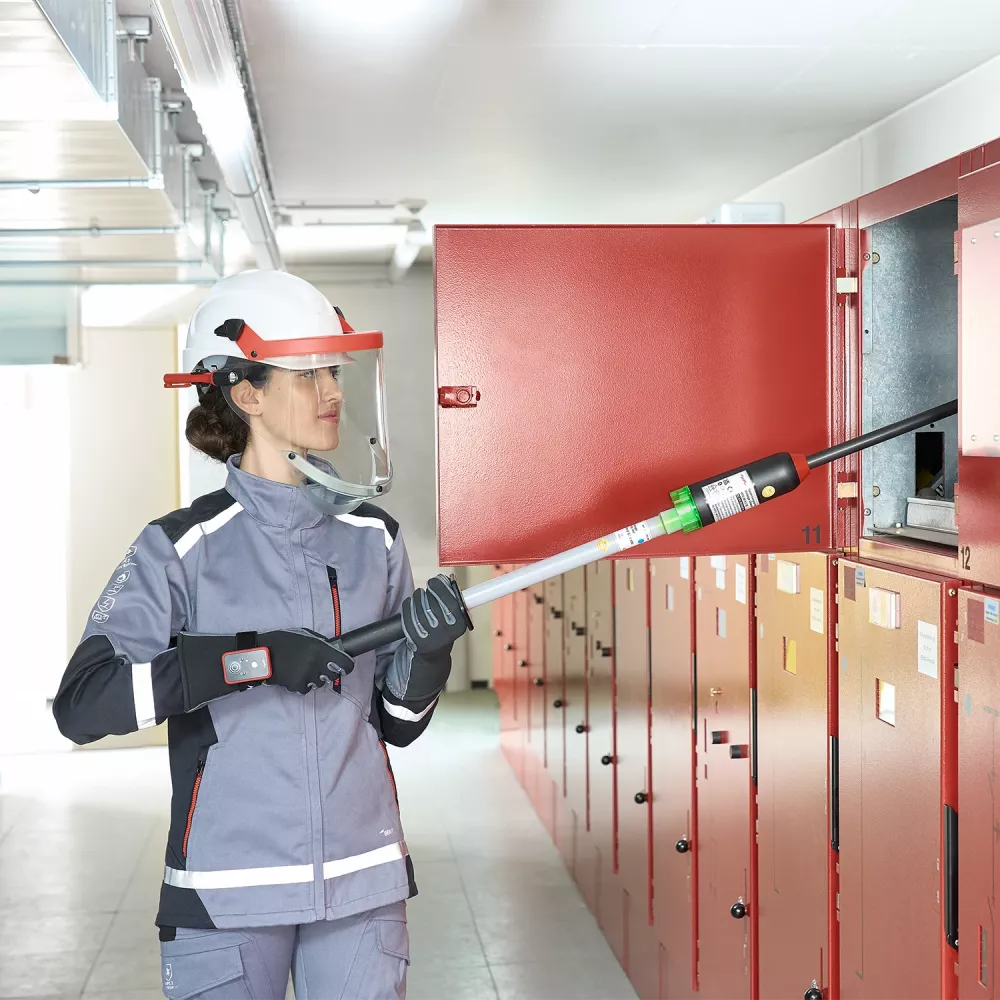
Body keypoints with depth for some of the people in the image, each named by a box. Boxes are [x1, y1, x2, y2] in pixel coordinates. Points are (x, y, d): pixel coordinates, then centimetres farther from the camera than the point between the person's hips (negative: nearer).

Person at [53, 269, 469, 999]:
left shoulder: (374, 538, 3)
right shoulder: (183, 548, -8)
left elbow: (397, 723, 9)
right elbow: (80, 705, -17)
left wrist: (428, 649, -12)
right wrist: (251, 658, -22)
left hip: (363, 883, 3)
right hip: (228, 891, -3)